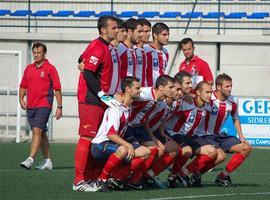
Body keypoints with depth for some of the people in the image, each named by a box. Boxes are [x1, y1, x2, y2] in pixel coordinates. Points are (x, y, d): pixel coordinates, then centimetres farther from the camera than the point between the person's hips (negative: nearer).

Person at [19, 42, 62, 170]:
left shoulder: (50, 68, -3)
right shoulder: (29, 68, 13)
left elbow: (57, 89, -3)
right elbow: (23, 86, 21)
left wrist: (59, 107, -7)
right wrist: (21, 99, 4)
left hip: (44, 105, -6)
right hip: (30, 106, 6)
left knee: (37, 131, -17)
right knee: (41, 133, 11)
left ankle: (30, 159, -25)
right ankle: (47, 161, 18)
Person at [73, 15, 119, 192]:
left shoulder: (105, 47, 16)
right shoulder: (97, 47, -13)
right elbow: (88, 73, -21)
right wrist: (102, 95, -22)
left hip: (99, 100, 10)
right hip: (90, 101, -10)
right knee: (87, 138, -10)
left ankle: (90, 178, 13)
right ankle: (79, 181, -10)